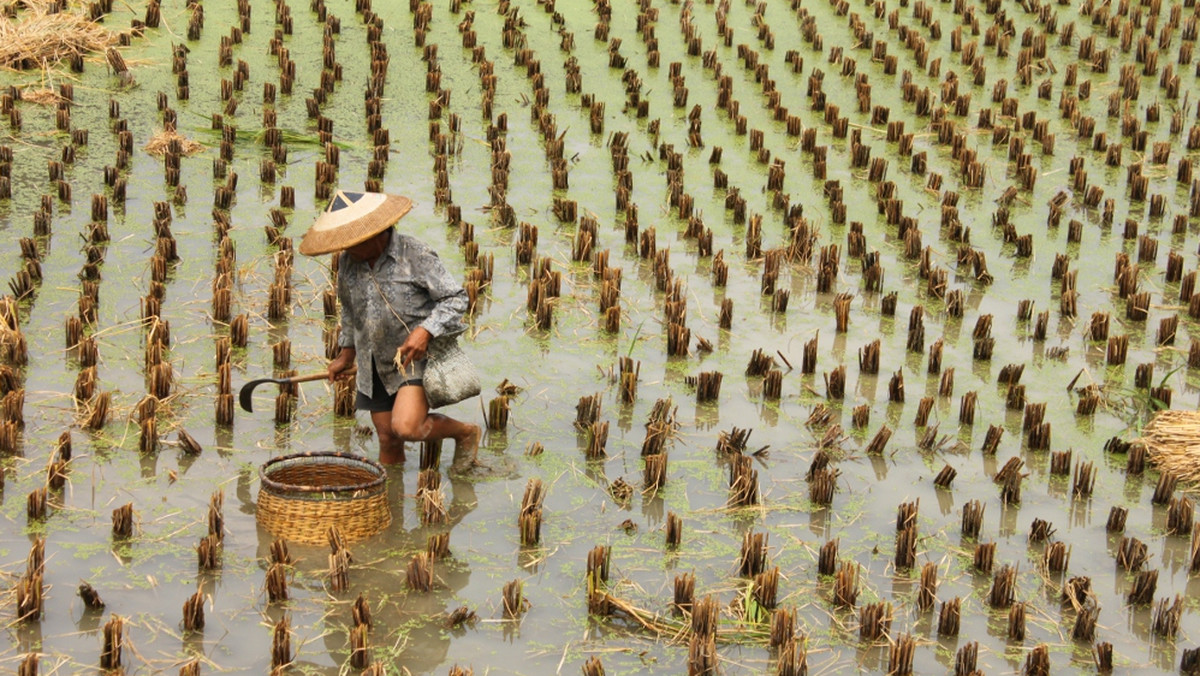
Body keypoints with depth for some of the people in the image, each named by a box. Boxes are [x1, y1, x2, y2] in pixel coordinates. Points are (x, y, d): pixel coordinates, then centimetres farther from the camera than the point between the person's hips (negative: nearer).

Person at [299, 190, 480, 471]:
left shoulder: (416, 255, -17)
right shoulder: (348, 262, 2)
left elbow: (455, 298, -14)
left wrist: (425, 331, -26)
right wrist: (346, 353, 23)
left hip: (418, 356, -6)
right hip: (375, 365, 6)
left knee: (405, 427, -23)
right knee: (388, 440, 7)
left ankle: (465, 433, 3)